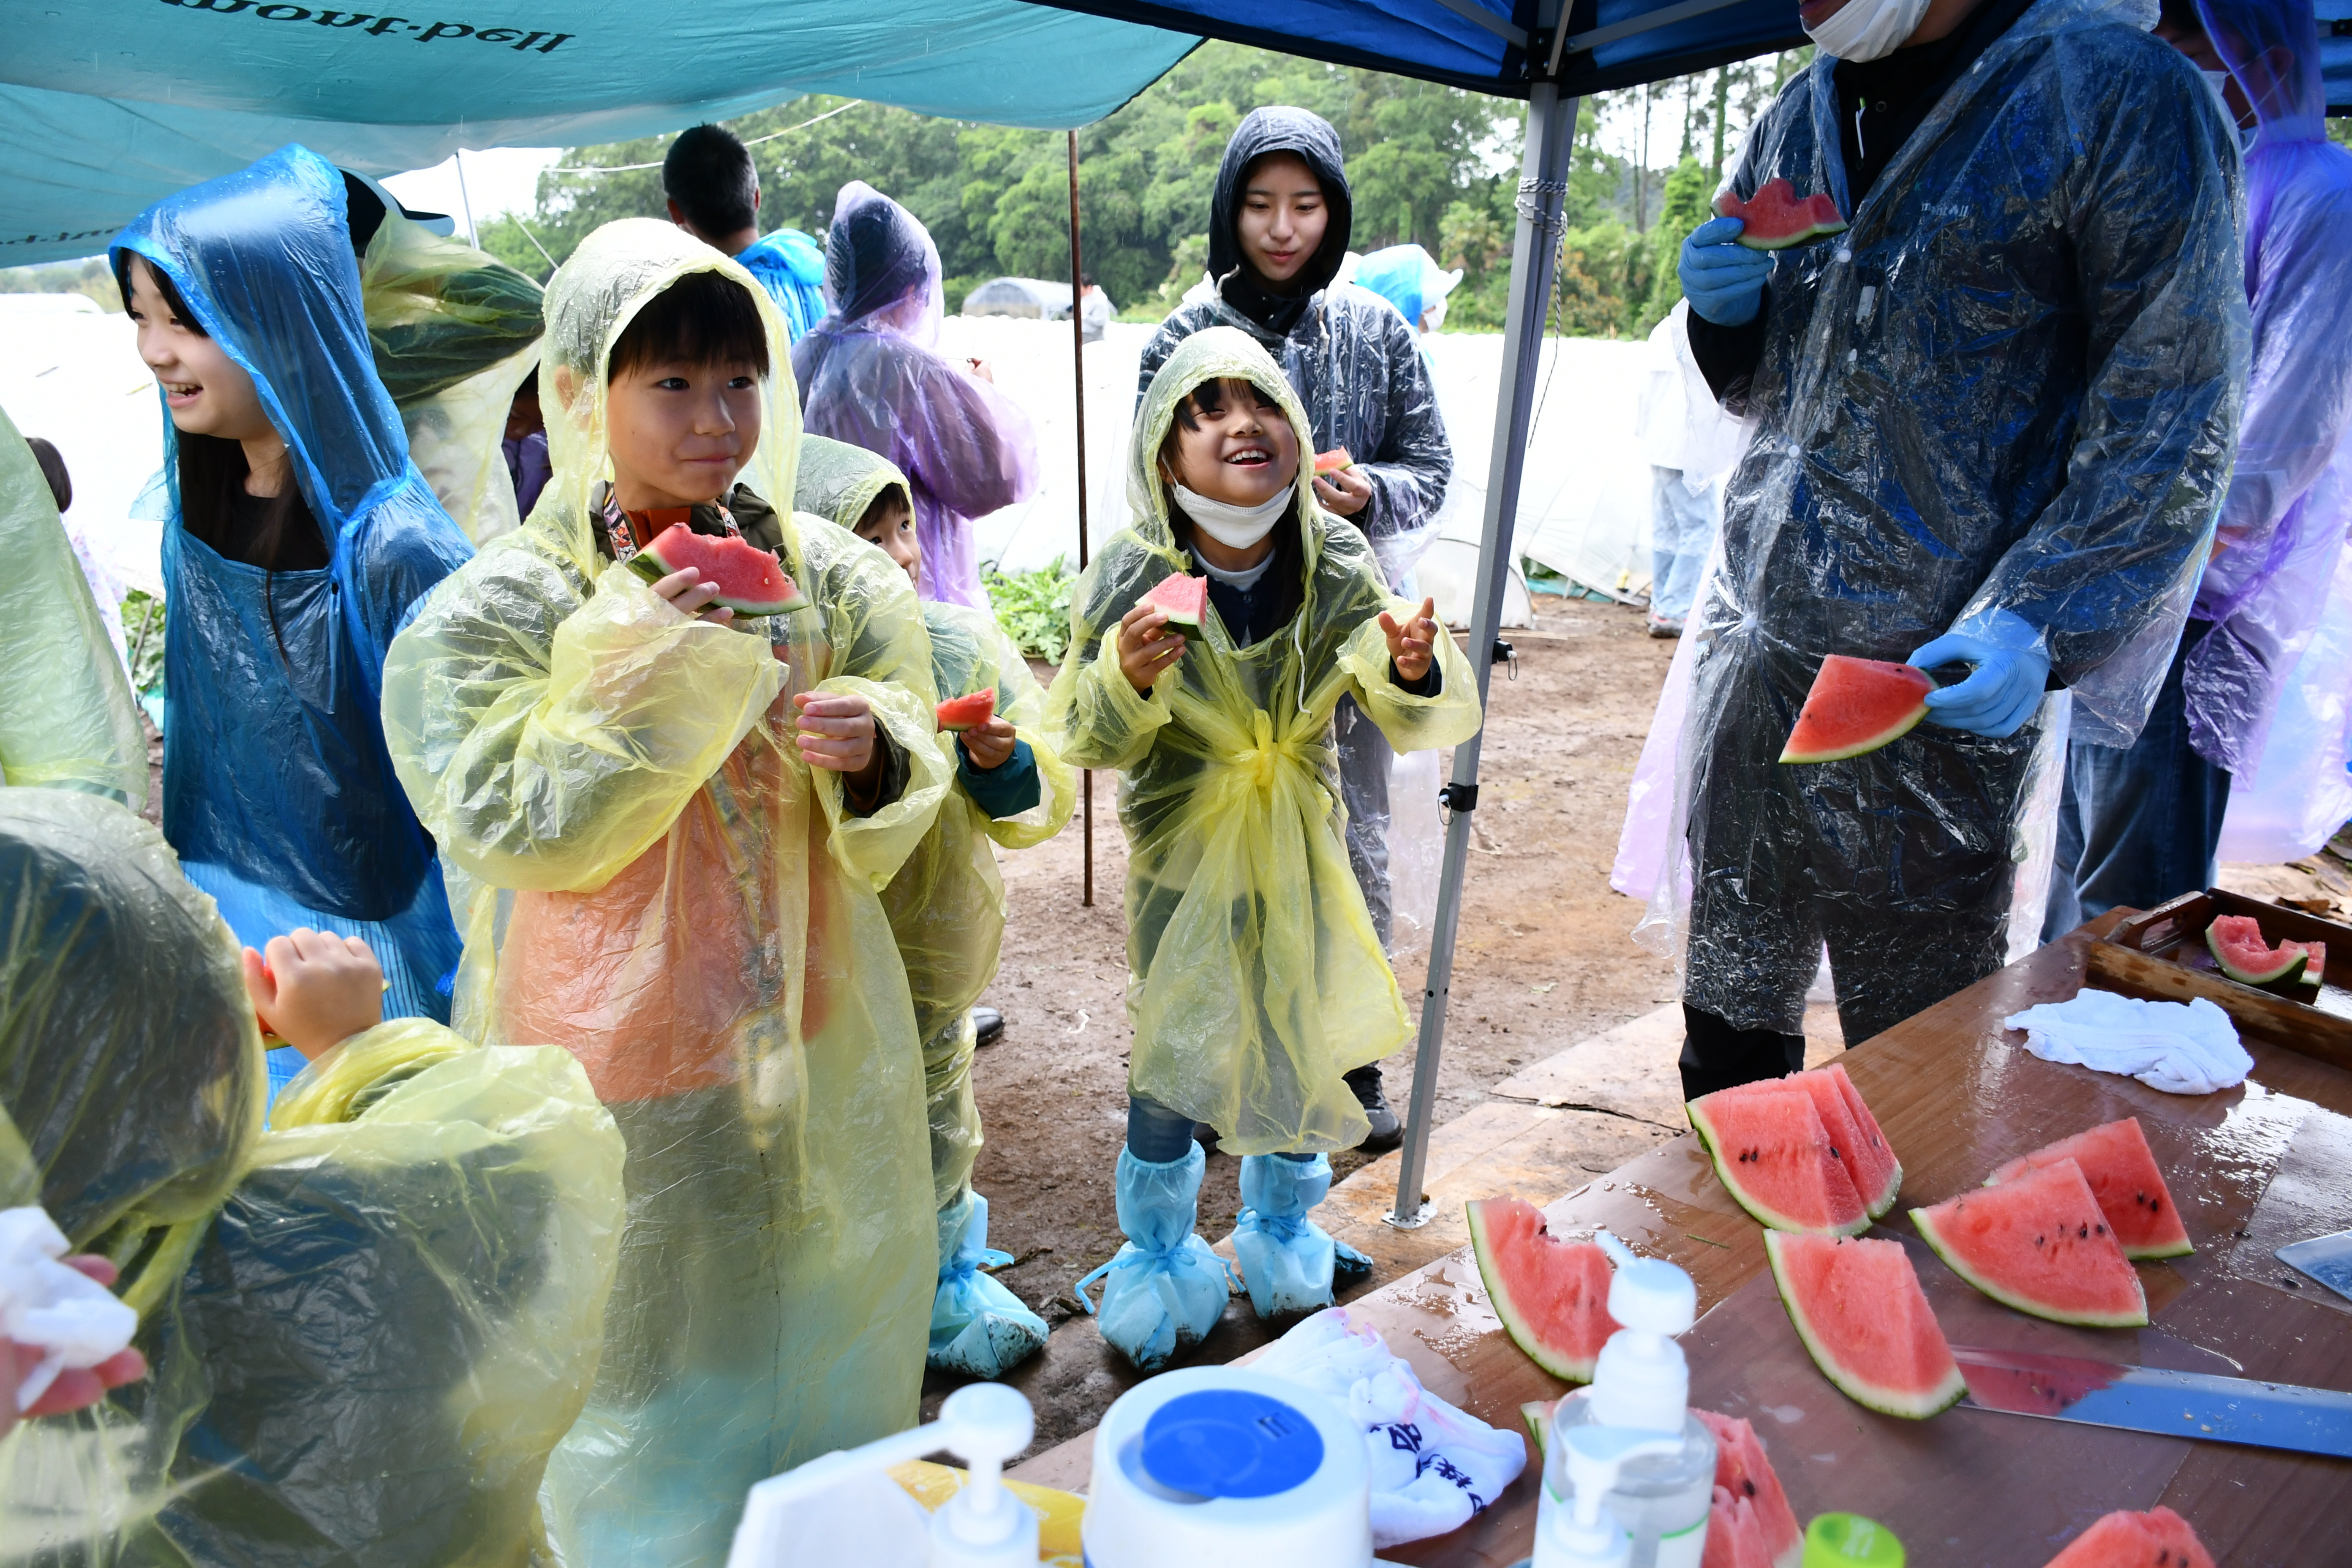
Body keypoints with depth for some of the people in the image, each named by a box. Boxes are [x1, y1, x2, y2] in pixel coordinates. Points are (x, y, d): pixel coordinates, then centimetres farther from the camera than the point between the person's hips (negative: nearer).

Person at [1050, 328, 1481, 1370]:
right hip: (1183, 854, -2)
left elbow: (1429, 724, -13)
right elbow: (1084, 742, -11)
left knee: (1299, 1045, 17)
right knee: (1173, 1060, 7)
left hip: (1301, 851, 3)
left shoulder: (1340, 565, -13)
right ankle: (1159, 1263, 34)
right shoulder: (1133, 575, -19)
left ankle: (1282, 1235, 44)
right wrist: (1128, 679, -33)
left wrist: (1417, 674, -36)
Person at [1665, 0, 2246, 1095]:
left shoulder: (2120, 97, -6)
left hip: (1943, 679, -5)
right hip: (1753, 645, 6)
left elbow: (2173, 421, -8)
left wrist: (2036, 624, -21)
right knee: (1728, 1017, 14)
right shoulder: (1800, 118, 14)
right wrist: (1724, 311, 0)